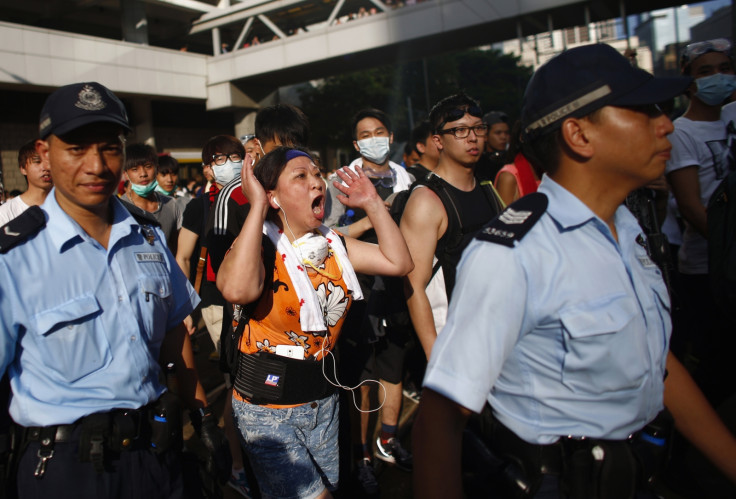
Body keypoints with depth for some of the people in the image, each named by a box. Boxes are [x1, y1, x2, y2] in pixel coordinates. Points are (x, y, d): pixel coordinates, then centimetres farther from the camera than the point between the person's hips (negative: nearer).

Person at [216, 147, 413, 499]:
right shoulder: (260, 246, -14)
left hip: (323, 397, 6)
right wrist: (257, 207, -29)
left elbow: (399, 262, 2)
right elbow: (238, 290, -37)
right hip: (267, 404, -6)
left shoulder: (333, 244, 4)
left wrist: (373, 204, -1)